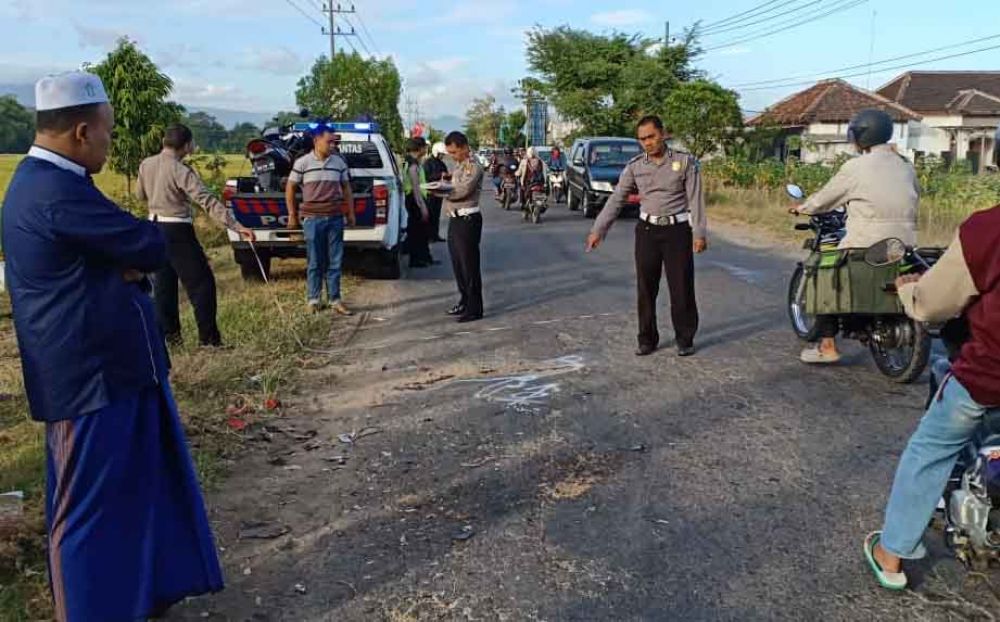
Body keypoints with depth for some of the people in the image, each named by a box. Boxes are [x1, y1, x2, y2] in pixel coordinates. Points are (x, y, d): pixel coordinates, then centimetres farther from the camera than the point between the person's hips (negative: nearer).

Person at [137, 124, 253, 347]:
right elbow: (208, 201, -24)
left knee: (163, 283, 15)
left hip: (155, 228, 7)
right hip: (177, 231, -7)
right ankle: (209, 338, -2)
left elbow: (140, 195, 19)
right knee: (201, 283, -1)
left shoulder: (145, 165, 4)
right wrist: (236, 226, -28)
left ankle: (167, 333, 20)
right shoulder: (181, 171, -16)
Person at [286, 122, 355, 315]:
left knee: (335, 262, 5)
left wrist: (351, 213, 12)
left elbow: (346, 188, 15)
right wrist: (292, 215, 5)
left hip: (336, 218, 2)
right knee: (315, 262, 5)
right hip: (313, 218, -2)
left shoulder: (340, 161, 6)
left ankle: (335, 301, 11)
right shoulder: (302, 162, -2)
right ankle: (314, 299, 15)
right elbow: (290, 189, 5)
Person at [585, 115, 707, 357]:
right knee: (646, 288, 6)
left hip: (677, 230, -2)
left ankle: (685, 339, 17)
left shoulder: (685, 161, -3)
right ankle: (647, 339, 18)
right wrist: (598, 230, -1)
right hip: (647, 231, 3)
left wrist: (699, 233, -12)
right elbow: (616, 199, 4)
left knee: (682, 288, 2)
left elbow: (695, 199, -5)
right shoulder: (635, 166, 3)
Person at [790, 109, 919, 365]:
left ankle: (827, 346, 6)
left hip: (866, 247, -6)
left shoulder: (856, 167, -6)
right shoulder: (906, 166, 11)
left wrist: (802, 208, 20)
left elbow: (825, 198, 2)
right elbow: (915, 198, 18)